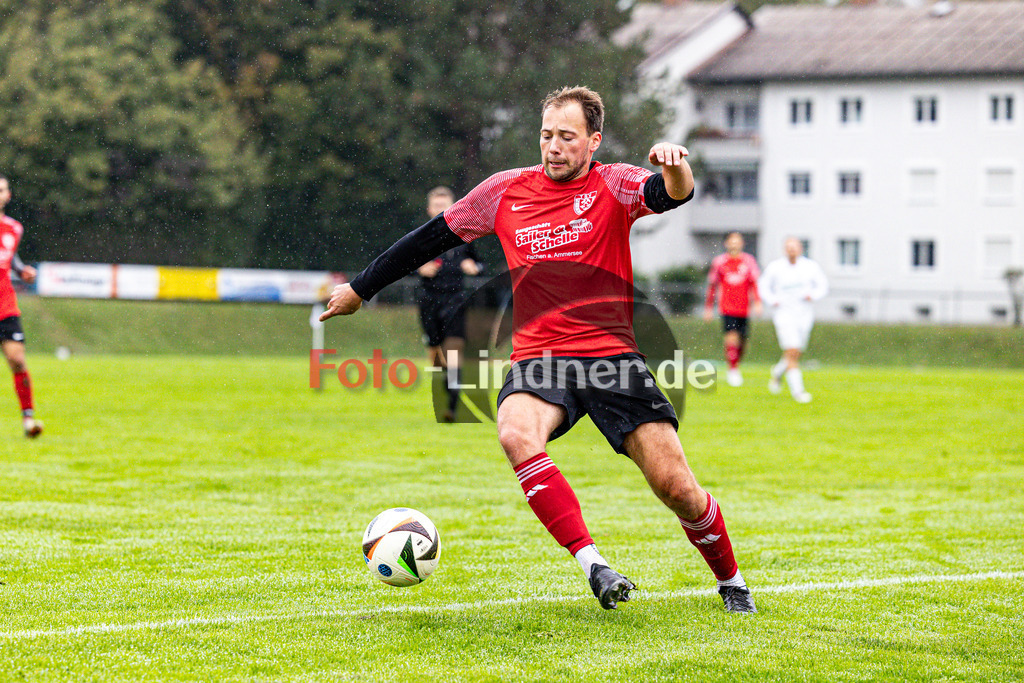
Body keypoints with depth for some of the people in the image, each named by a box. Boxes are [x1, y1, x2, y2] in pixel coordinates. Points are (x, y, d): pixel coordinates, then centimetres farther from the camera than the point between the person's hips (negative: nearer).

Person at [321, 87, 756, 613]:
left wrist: (675, 167, -43)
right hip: (537, 359, 2)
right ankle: (591, 563, -33)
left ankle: (731, 583, 18)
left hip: (612, 356, -1)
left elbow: (673, 194, -19)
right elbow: (432, 238, 18)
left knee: (675, 485, -9)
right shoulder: (505, 191, 9)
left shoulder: (612, 186, 1)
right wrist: (360, 289, 23)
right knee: (516, 434, -33)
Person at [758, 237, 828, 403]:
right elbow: (763, 286, 8)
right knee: (792, 353, -17)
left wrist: (812, 295, -11)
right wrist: (772, 300, -9)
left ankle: (777, 372, 42)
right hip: (784, 314, -3)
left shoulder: (811, 267, 0)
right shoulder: (775, 267, -4)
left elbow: (823, 285, 9)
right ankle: (797, 391, -13)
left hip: (804, 315, 3)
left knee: (796, 355, 10)